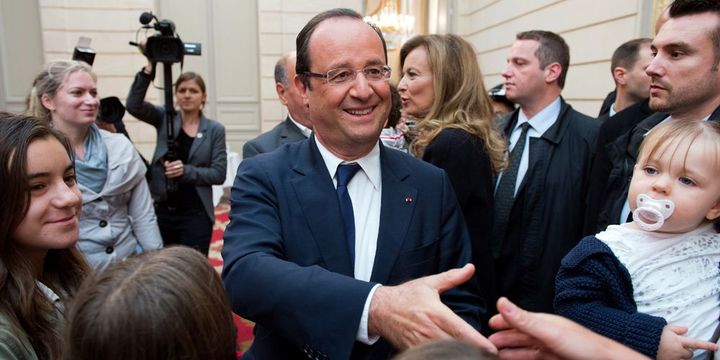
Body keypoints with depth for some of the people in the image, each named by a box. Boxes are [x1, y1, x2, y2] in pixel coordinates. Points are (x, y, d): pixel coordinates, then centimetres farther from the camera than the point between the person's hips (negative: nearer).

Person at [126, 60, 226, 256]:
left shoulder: (215, 129, 0)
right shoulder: (164, 118, 5)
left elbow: (218, 174, -4)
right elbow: (133, 105, -13)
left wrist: (186, 171, -17)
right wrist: (148, 69, -20)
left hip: (196, 214, -1)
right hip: (162, 210, 2)